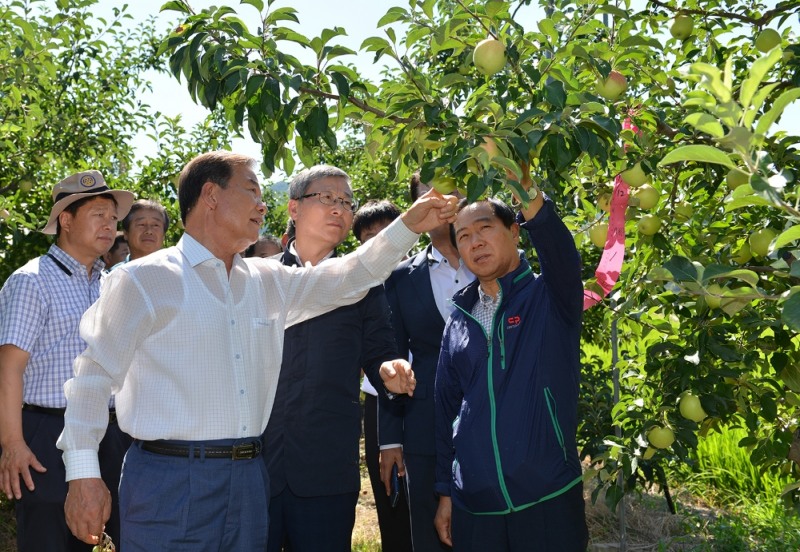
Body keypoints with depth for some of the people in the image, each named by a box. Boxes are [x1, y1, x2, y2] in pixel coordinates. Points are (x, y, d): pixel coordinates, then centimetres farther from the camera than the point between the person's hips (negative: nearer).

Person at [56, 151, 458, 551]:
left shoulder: (267, 281, 12)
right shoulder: (144, 280, -5)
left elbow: (343, 279, 18)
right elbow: (93, 373, -5)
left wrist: (407, 227, 11)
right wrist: (82, 473, -10)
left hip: (248, 476, 6)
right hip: (169, 479, -6)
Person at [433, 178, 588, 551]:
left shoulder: (551, 297, -2)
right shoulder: (459, 320, 9)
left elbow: (560, 251, -25)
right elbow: (446, 408, 13)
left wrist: (528, 193, -42)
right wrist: (444, 491, 10)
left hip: (548, 499, -3)